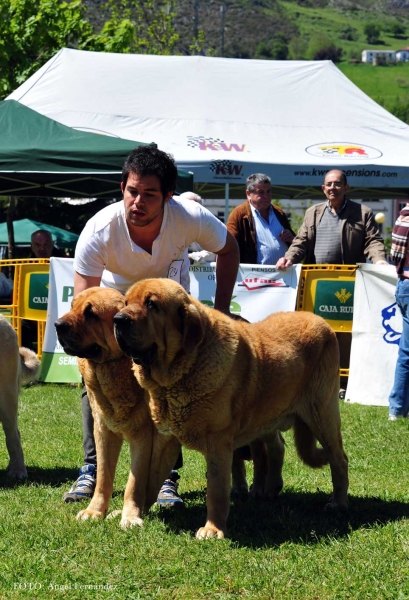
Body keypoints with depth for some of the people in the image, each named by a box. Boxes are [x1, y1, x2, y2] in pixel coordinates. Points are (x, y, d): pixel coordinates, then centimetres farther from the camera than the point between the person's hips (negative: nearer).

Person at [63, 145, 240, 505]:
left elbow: (228, 250, -11)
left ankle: (166, 475, -3)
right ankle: (93, 469, 1)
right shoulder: (99, 231, -37)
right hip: (115, 297, 0)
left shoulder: (191, 219, -34)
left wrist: (222, 310, -13)